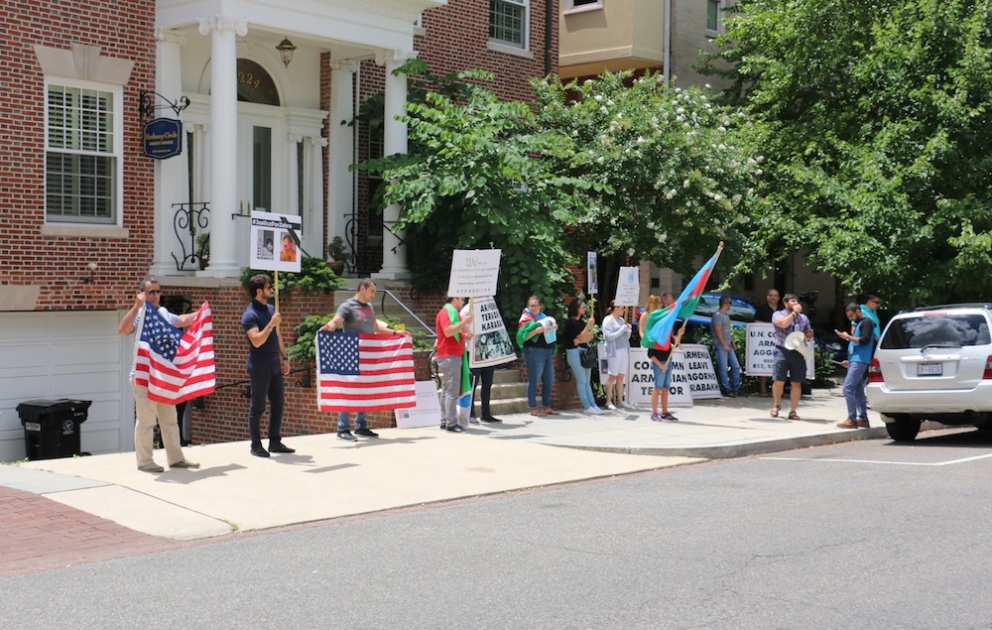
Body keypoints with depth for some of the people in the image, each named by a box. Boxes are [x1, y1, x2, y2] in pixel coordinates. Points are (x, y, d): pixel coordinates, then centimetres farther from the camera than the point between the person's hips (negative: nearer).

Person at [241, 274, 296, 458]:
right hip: (259, 366, -8)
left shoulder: (271, 309, 13)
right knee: (257, 407, -1)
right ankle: (256, 446, 6)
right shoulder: (250, 314, -13)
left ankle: (275, 442, 19)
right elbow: (257, 341, -23)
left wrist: (284, 357, 16)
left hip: (274, 365, 8)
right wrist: (271, 324, -26)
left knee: (278, 404, 10)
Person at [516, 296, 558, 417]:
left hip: (548, 351, 8)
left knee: (549, 380, 10)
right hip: (534, 351, -8)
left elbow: (549, 332, 32)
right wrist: (538, 330, -23)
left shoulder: (544, 316, 19)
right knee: (534, 380, -5)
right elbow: (523, 337, -15)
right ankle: (533, 408, -1)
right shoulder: (526, 318, -3)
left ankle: (547, 407, 19)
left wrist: (554, 328, 10)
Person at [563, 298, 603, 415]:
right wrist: (589, 325, -11)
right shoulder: (571, 322, -7)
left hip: (584, 351, 8)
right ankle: (587, 407, -5)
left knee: (587, 382, 7)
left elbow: (589, 337, 8)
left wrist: (579, 340, -10)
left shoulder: (581, 322, 16)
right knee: (581, 381, -6)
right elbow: (582, 337, -12)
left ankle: (593, 405, 6)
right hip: (575, 352, -8)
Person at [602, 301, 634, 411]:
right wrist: (622, 329, -12)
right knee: (612, 376, -5)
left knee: (621, 376, 6)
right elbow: (609, 336, -13)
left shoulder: (621, 319, 16)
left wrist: (628, 330, 0)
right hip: (614, 352, -7)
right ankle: (609, 401, -1)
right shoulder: (608, 320, -3)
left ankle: (620, 400, 9)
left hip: (624, 351, 7)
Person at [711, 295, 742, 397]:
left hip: (728, 345, 9)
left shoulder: (726, 315, 17)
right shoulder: (718, 315, -11)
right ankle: (727, 389, -1)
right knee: (723, 368, -5)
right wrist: (725, 345, -17)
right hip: (721, 345, -9)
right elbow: (718, 331, -16)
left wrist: (732, 343, 16)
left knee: (736, 366, 8)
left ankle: (736, 388, 14)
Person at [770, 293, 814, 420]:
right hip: (782, 351, -3)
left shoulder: (803, 317, 16)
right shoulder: (778, 314, 3)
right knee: (778, 381, -6)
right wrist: (795, 312, -8)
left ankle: (793, 411, 7)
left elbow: (810, 333, 20)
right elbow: (783, 323, -17)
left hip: (798, 352, 3)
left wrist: (807, 336, -3)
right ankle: (776, 405, 20)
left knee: (796, 383, 1)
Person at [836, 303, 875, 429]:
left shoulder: (866, 322, -5)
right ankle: (863, 419, 11)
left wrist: (848, 337, -14)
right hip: (856, 361, 10)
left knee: (848, 388, -15)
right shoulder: (858, 324, 24)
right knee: (858, 391, 9)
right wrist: (850, 361, 24)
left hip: (860, 361, -10)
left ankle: (852, 419, -15)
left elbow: (865, 340, -19)